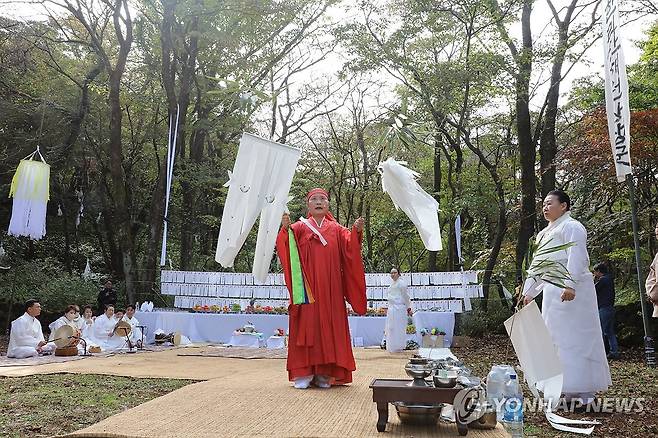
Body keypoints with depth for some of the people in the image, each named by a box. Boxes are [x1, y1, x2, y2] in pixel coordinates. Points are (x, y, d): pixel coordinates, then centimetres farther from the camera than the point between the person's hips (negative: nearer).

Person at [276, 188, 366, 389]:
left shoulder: (336, 229, 12)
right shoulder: (299, 227, 7)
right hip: (307, 287, -2)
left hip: (330, 289, 2)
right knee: (306, 325, -4)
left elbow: (349, 247, -4)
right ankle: (303, 373, 2)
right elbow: (285, 247, -9)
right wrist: (285, 229, -27)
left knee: (329, 326, 2)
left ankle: (325, 373, 9)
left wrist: (356, 231, -21)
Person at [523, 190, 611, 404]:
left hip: (572, 290, -9)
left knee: (574, 337, -7)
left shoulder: (571, 227, -6)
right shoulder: (545, 233, 21)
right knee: (557, 339, 10)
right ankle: (571, 389, 18)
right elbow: (537, 265, 23)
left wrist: (570, 284, -31)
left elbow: (576, 257, -19)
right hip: (553, 291, 9)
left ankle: (584, 391, -1)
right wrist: (529, 292, 23)